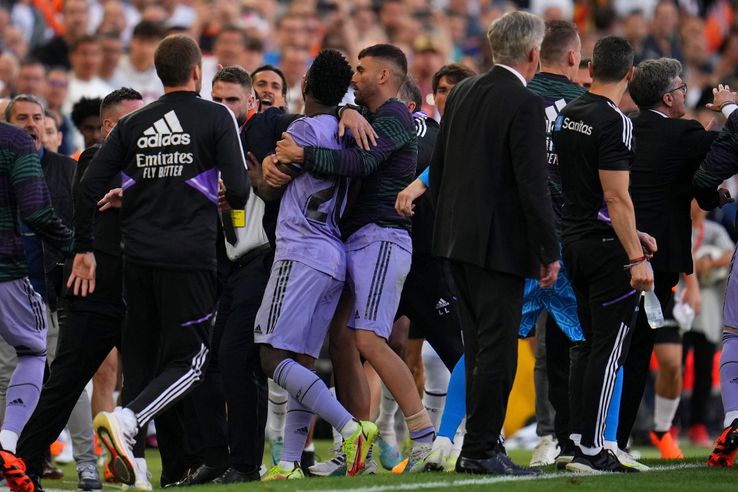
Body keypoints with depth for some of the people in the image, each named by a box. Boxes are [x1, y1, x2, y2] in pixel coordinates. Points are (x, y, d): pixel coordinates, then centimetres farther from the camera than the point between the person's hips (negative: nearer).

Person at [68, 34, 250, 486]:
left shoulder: (133, 125, 10)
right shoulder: (216, 117, -1)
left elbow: (89, 188, 5)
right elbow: (238, 190, -8)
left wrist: (84, 249, 15)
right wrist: (234, 199, 16)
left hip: (138, 258, 4)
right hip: (189, 257, -4)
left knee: (141, 357, 15)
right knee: (189, 362, -1)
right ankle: (126, 420, -24)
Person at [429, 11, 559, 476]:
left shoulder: (462, 93, 8)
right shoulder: (525, 105, -15)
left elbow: (437, 168, 14)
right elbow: (533, 187, -17)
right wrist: (550, 253, -11)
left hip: (457, 240, 8)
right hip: (500, 245, -8)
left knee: (480, 348, 15)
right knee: (496, 350, -3)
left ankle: (481, 442, 19)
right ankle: (482, 450, -2)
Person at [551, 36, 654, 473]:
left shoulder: (568, 116, 10)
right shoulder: (615, 123, -16)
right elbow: (616, 197, -21)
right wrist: (637, 259, -19)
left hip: (574, 240, 8)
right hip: (607, 247, -8)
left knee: (589, 343, 16)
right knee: (609, 349, -4)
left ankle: (577, 439, 16)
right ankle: (592, 451, -4)